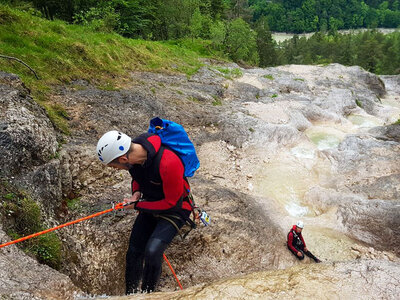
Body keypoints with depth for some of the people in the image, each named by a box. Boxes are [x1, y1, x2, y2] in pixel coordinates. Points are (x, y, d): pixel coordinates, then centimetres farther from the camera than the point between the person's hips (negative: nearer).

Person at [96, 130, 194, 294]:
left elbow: (172, 203, -24)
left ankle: (147, 293, 3)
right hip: (151, 204, 7)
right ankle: (130, 293, 27)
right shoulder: (133, 153, -14)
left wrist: (137, 205, -17)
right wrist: (136, 192, -11)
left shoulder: (168, 163, -37)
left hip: (174, 209, -6)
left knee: (152, 252, -22)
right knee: (134, 251, 6)